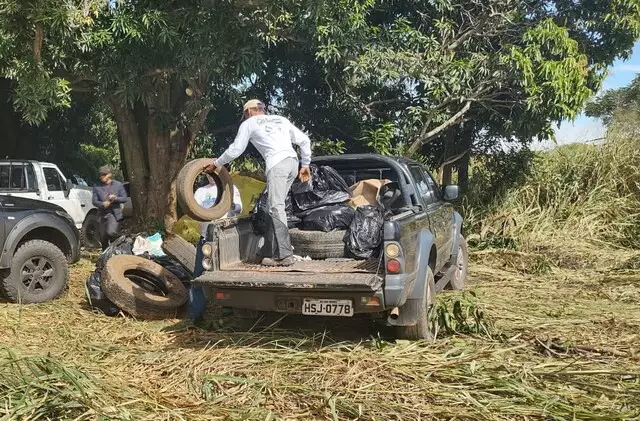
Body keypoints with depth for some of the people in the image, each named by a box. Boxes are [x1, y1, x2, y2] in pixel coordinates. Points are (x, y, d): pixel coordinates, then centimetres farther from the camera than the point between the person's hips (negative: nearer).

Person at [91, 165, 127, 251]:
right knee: (103, 239, 8)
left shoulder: (118, 185, 6)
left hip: (114, 214, -3)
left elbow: (124, 199, 4)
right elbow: (94, 201, 5)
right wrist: (103, 204, -15)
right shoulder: (97, 187, 10)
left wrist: (116, 198, -16)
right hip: (102, 215, 4)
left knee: (111, 232, -25)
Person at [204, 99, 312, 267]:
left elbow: (235, 150, 15)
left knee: (276, 207, -10)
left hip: (277, 164, -6)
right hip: (293, 162, 7)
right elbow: (304, 140, 24)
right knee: (275, 206, 13)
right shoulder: (281, 120, 30)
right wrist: (305, 164, 28)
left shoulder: (249, 123, 16)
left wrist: (216, 164, 28)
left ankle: (285, 255, -17)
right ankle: (275, 250, 12)